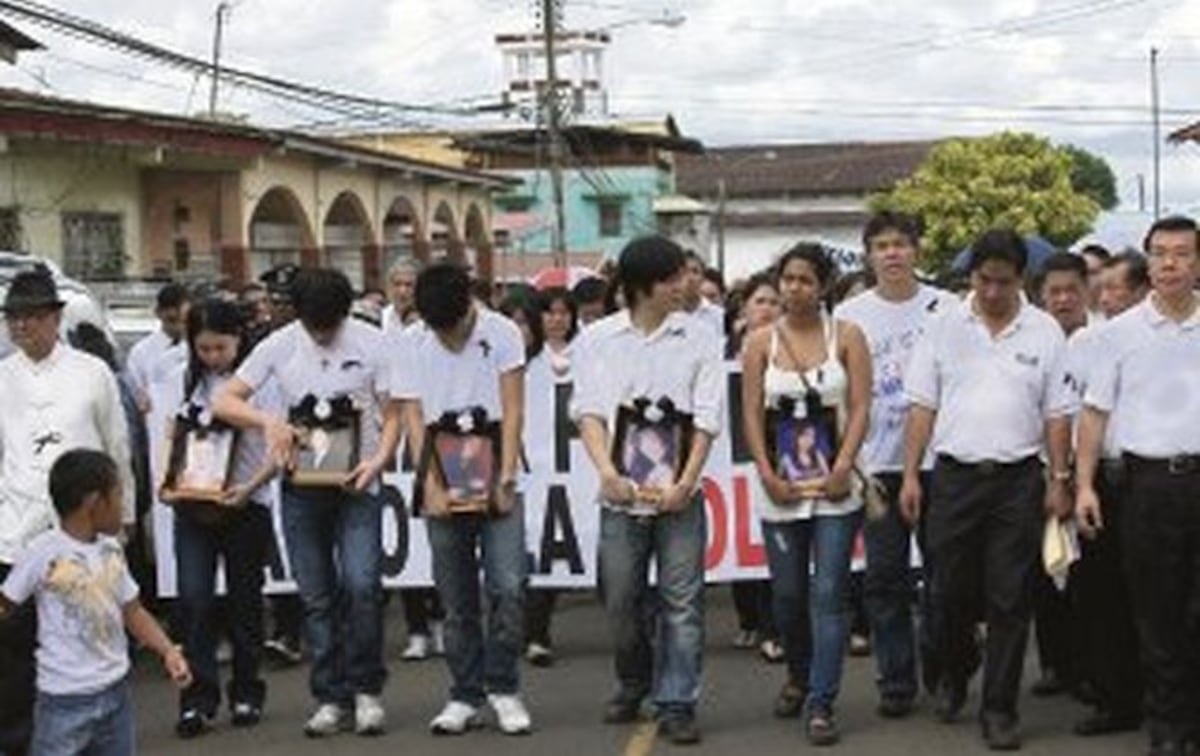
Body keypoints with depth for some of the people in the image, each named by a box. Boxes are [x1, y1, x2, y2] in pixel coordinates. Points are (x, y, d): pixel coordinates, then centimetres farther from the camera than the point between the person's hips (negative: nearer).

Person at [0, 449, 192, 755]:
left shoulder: (111, 551, 4)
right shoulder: (44, 552, -15)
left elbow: (132, 611, 8)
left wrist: (168, 651, -4)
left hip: (116, 689, 6)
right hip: (65, 698, -6)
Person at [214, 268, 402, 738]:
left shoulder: (371, 344, -4)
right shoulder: (279, 346, -1)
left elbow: (392, 415, -1)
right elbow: (223, 401, -2)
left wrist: (379, 460, -19)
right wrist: (268, 421, -20)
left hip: (356, 484, -2)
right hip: (301, 487, 2)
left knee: (361, 585, -14)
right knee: (316, 597, 6)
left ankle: (365, 689, 3)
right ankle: (331, 699, 15)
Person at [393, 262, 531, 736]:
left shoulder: (501, 333, -3)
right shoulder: (412, 344, 0)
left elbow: (513, 411, -4)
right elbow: (414, 419, 0)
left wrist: (505, 480, -10)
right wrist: (430, 485, -9)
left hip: (495, 477, -1)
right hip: (445, 483, 2)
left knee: (508, 587, -9)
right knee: (456, 598, 6)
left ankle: (503, 688, 5)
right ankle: (465, 696, 14)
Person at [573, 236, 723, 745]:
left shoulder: (698, 337, 3)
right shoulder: (597, 339, 4)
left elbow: (707, 418, -1)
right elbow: (589, 410, -1)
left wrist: (687, 480, -11)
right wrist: (606, 470, -16)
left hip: (678, 492, -1)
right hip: (621, 491, 1)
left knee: (682, 602, -2)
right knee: (621, 601, 8)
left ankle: (677, 704, 6)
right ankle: (632, 686, 30)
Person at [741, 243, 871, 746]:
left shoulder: (846, 336, 0)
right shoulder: (761, 342, 4)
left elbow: (860, 409, -3)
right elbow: (752, 414, 3)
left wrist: (843, 468, -13)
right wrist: (767, 475, -6)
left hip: (835, 484, -2)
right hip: (781, 486, 2)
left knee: (829, 594, -5)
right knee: (788, 594, 11)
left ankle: (821, 704, -2)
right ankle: (798, 676, 36)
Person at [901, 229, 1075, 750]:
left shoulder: (1045, 332, 3)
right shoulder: (944, 328, 4)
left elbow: (1058, 414, 4)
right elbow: (922, 407, 4)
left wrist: (1059, 480, -1)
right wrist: (911, 475, 0)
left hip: (1018, 478, -1)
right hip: (955, 474, 1)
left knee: (1010, 600, 1)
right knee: (951, 591, 7)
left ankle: (999, 709, 9)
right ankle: (953, 678, 33)